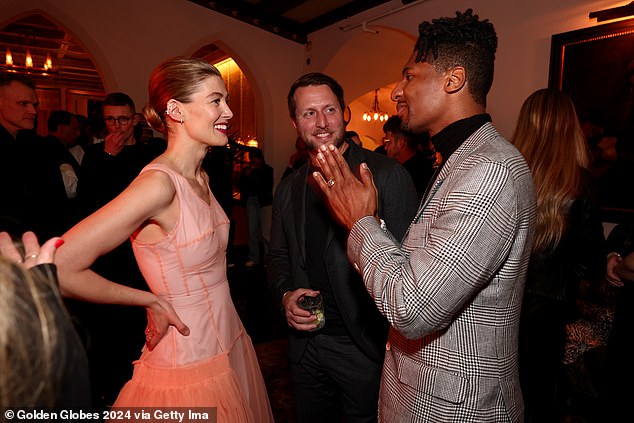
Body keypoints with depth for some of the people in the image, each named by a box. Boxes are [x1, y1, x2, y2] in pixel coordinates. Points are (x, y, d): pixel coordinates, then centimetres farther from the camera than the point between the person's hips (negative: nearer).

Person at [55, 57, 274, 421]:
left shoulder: (200, 178, 2)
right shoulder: (157, 183, -24)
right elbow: (59, 269, -25)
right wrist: (152, 301, -15)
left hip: (231, 347, 8)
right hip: (190, 366, -8)